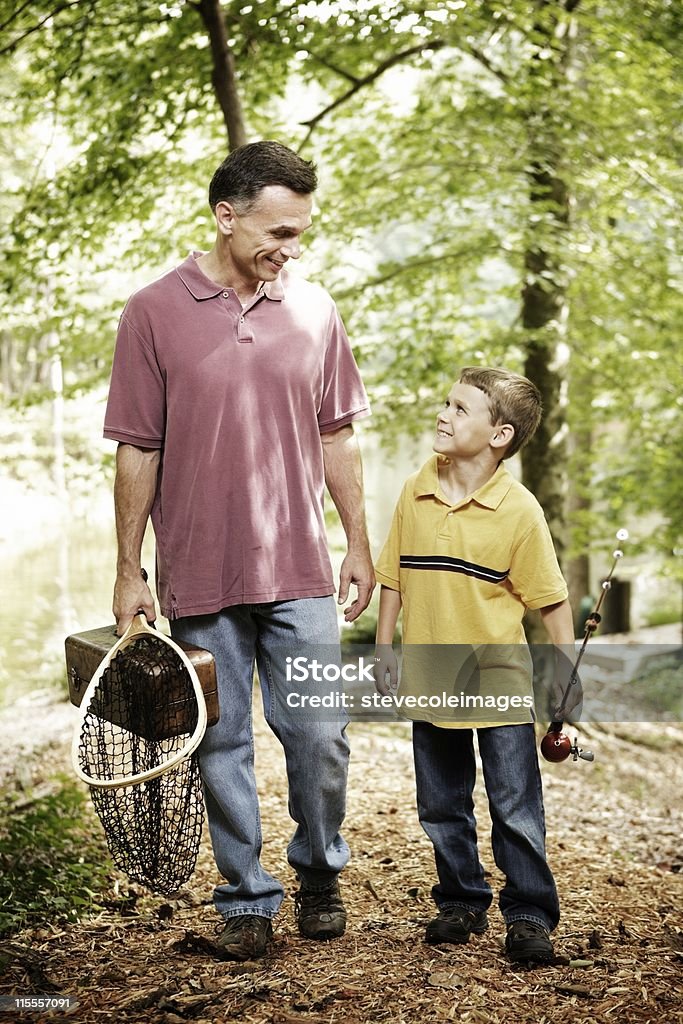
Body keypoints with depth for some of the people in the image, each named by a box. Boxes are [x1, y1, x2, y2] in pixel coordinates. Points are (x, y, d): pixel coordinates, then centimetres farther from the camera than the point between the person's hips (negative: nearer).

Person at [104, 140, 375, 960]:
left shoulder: (313, 310, 4)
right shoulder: (153, 315, -4)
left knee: (319, 736, 4)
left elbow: (336, 437, 11)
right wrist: (129, 572, -1)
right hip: (198, 578, -2)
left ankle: (320, 873, 28)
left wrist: (358, 543, 10)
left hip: (299, 572, 2)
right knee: (222, 746, 7)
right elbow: (137, 454, -1)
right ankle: (246, 896, 22)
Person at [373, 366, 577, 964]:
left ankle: (530, 916, 12)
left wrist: (567, 671, -8)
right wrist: (385, 649, 7)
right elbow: (394, 578, 9)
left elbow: (551, 598, -6)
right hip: (429, 681, 5)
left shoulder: (519, 510, -11)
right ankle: (461, 904, 29)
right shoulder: (415, 493, 1)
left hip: (499, 683, -4)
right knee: (442, 808, 14)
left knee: (516, 808, 0)